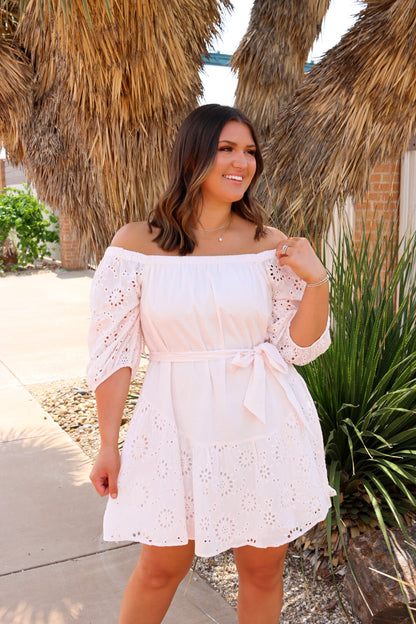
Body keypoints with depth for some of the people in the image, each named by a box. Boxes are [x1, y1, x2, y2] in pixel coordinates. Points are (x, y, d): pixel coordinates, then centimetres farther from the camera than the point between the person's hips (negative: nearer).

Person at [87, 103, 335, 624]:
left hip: (265, 428, 2)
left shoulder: (270, 245, -1)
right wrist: (108, 444, -1)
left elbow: (297, 348, 2)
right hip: (179, 424, -1)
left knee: (263, 567, 15)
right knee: (161, 568, 13)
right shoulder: (137, 243, -6)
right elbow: (112, 350, -2)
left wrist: (316, 281, -14)